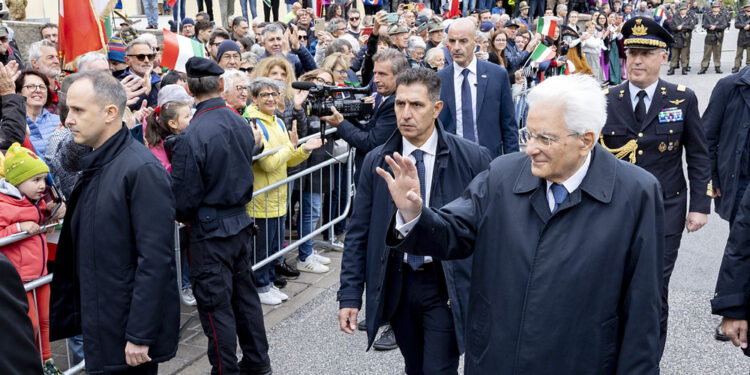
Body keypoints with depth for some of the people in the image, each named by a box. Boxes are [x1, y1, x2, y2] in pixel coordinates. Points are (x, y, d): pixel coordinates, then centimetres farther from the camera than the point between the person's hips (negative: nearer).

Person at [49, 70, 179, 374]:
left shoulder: (142, 169, -18)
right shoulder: (94, 164, 8)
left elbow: (155, 259, -21)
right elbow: (80, 248, 13)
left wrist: (140, 335, -20)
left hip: (130, 330, -8)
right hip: (100, 327, 8)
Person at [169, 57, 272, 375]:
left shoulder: (190, 137, -21)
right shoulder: (241, 123, -1)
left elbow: (184, 197, -14)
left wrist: (183, 216, 6)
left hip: (210, 230, -7)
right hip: (241, 223, 7)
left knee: (215, 304, 5)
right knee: (244, 292, 19)